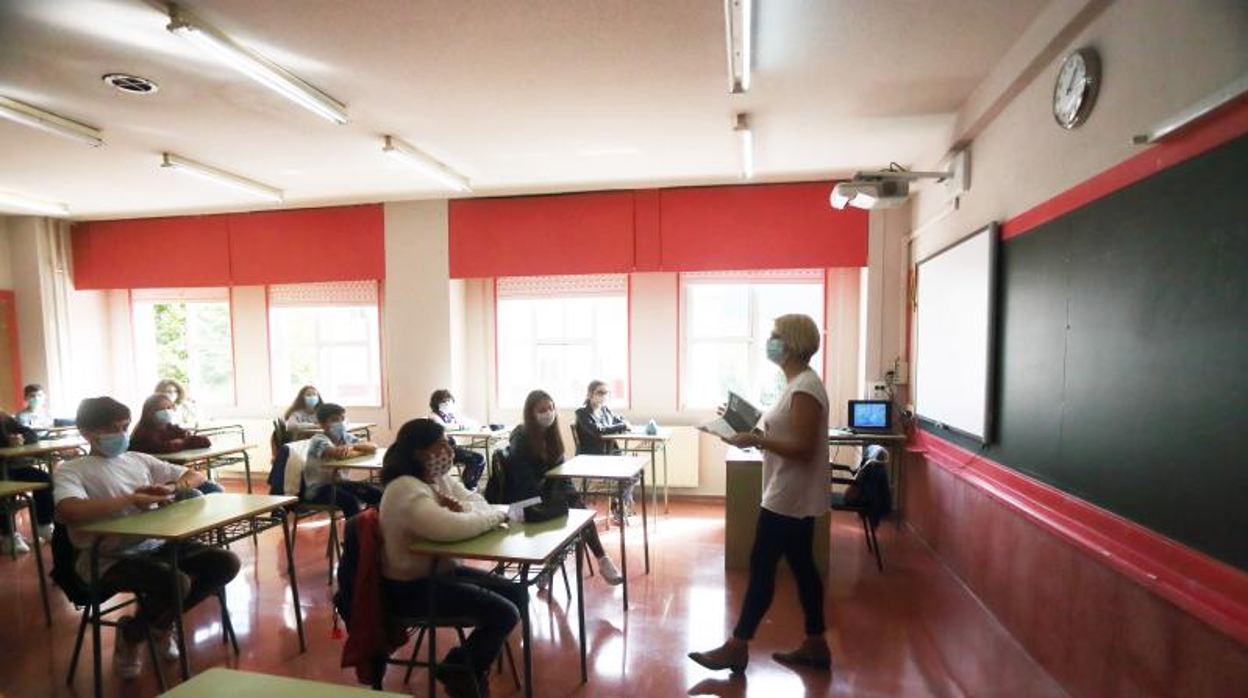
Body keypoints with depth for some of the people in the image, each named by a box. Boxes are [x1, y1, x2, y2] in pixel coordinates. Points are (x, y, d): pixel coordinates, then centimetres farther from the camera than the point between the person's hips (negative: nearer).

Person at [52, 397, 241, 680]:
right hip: (108, 559, -6)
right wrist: (132, 499, -24)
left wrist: (172, 488, -2)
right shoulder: (71, 470, -3)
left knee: (226, 563, -11)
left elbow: (196, 477, 19)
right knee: (176, 582, -32)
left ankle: (160, 622, 16)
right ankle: (131, 633, 5)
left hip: (155, 545, 6)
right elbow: (67, 512, -26)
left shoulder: (139, 460, 14)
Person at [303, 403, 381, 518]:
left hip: (339, 482, 7)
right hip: (317, 489, -7)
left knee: (377, 495, -9)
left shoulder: (345, 436, 3)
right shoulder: (318, 440, -17)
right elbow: (340, 454, -36)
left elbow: (373, 447, -6)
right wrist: (362, 451, -17)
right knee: (350, 501, -31)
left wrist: (352, 446, -25)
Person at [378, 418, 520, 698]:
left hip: (442, 569, 9)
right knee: (504, 613, -15)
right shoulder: (406, 490, -25)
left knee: (517, 593, 5)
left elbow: (479, 503, 6)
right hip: (412, 586, -9)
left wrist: (461, 508, -18)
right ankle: (459, 672, 12)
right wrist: (498, 514, -21)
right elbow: (450, 529, -37)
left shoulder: (440, 478, 4)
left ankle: (468, 660, 21)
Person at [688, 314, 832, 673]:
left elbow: (803, 449, -24)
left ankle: (737, 648, 13)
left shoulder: (805, 389, -21)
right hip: (793, 496, 10)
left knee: (761, 567, 0)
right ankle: (815, 645, 29)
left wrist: (756, 440, -22)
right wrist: (754, 434, 6)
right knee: (801, 566, 16)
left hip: (789, 497, -10)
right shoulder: (799, 383, 11)